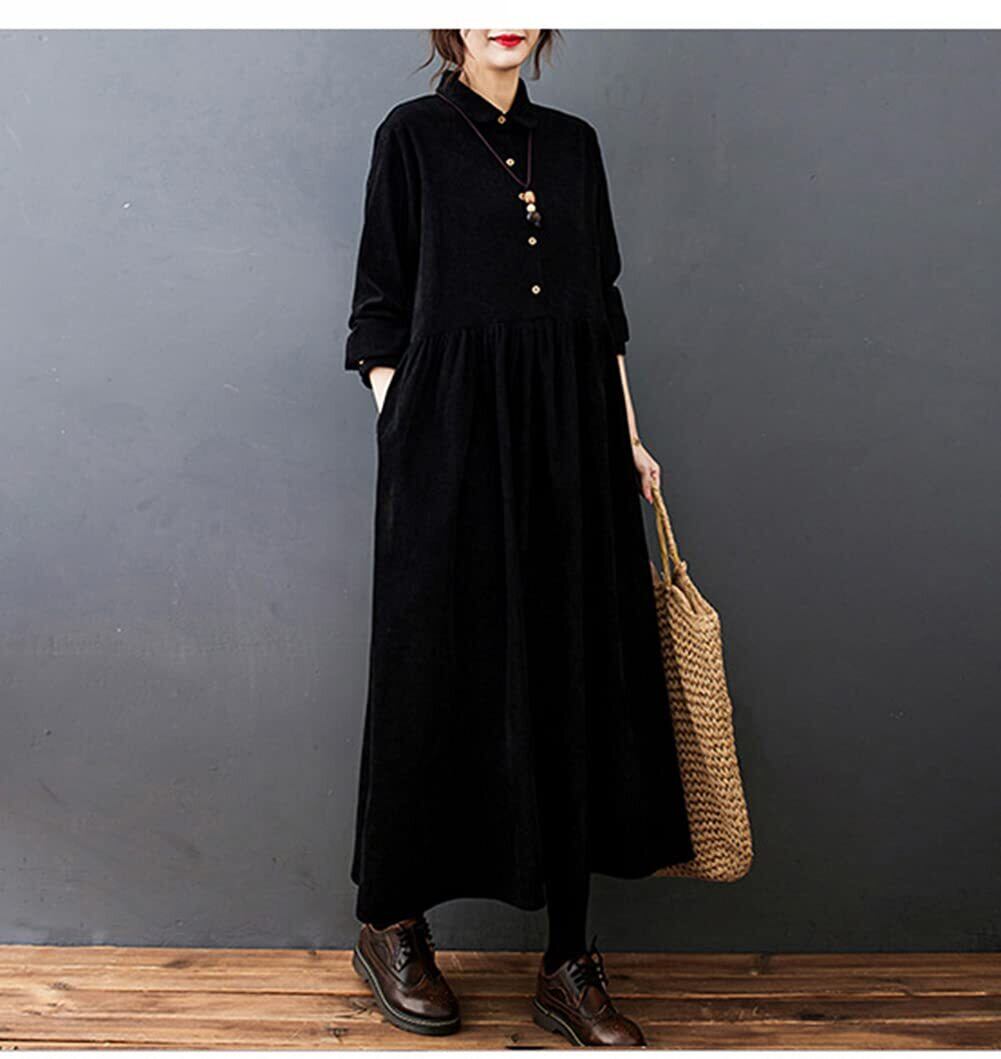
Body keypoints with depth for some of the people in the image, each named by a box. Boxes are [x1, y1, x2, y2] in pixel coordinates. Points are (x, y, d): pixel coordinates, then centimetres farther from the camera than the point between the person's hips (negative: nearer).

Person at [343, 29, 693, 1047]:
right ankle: (389, 924, 23)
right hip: (454, 440, -4)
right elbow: (381, 310, 1)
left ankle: (568, 966, 13)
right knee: (443, 672, 2)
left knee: (575, 681, 3)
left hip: (572, 446, 4)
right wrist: (400, 433, -8)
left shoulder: (573, 143, 16)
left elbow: (603, 306, 17)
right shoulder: (413, 134, 4)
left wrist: (627, 435, 11)